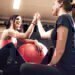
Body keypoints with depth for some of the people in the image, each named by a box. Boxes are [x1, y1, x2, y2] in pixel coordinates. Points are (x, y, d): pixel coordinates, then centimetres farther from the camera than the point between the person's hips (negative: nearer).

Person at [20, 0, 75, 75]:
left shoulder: (63, 18, -12)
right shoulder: (65, 18, 19)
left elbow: (60, 50, -18)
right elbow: (43, 34, 31)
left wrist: (51, 64, -2)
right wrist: (38, 20, 41)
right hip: (66, 67, 10)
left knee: (25, 68, -11)